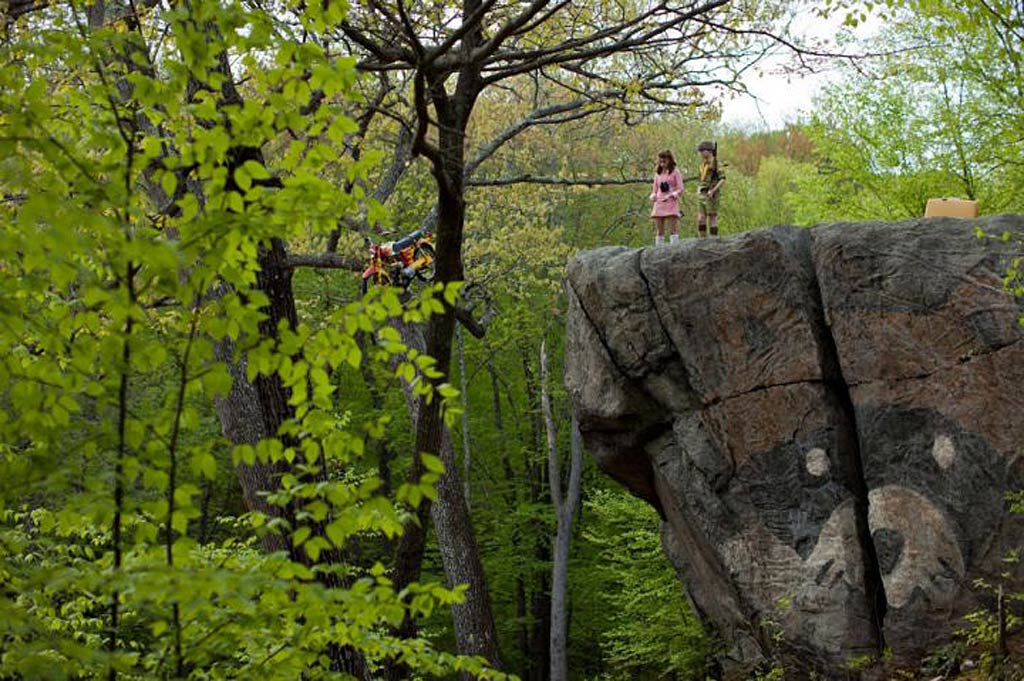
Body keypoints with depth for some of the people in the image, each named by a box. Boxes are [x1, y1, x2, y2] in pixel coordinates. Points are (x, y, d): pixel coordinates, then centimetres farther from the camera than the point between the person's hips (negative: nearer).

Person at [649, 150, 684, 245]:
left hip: (671, 204, -5)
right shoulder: (658, 174, 19)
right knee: (659, 231, 1)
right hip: (659, 204, 5)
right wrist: (653, 196, -2)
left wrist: (671, 195, -18)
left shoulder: (675, 172, 6)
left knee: (673, 229, -13)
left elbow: (680, 189, 0)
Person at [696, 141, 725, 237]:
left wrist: (713, 190, -25)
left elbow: (722, 179, -15)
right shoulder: (703, 164, 16)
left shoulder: (715, 162, -8)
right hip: (701, 195, 8)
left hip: (711, 195, -8)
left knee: (712, 219, -7)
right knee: (700, 220, 3)